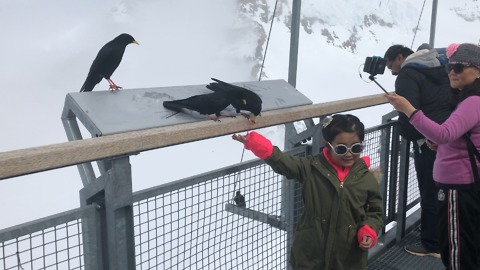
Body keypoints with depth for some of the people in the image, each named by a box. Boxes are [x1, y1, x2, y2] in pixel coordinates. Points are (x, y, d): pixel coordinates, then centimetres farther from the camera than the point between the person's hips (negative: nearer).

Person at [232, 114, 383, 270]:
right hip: (310, 255, -1)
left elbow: (375, 211, 8)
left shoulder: (366, 179, -3)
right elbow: (281, 161, -16)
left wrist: (369, 231, -11)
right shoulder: (312, 168, -8)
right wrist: (254, 143, -30)